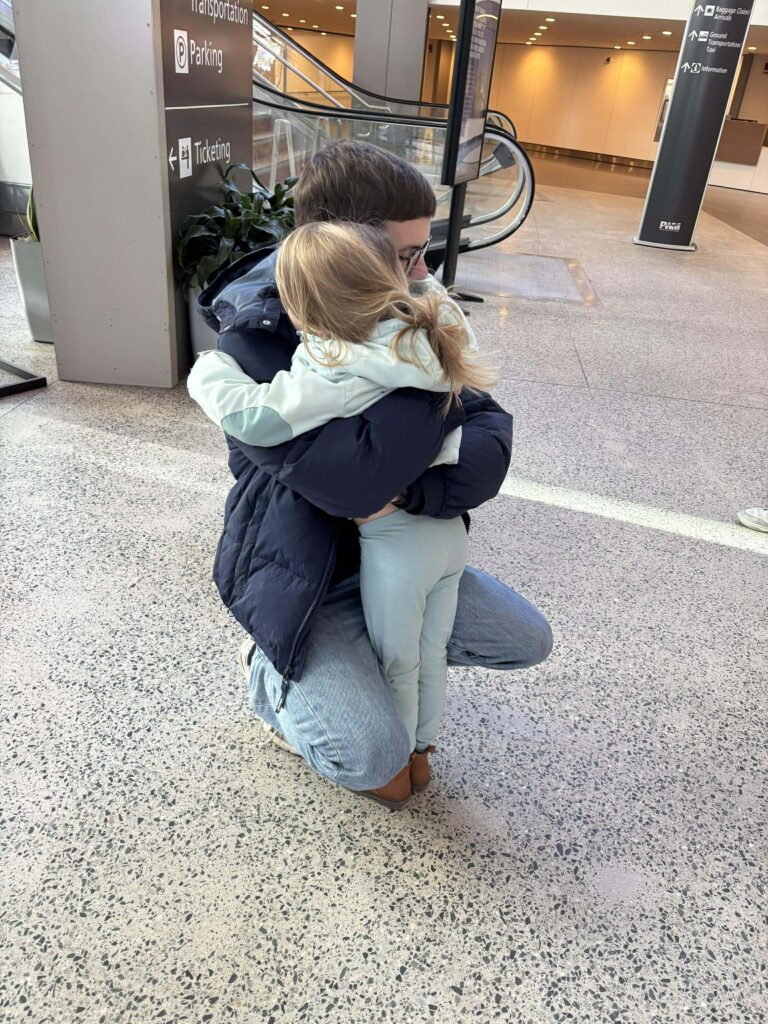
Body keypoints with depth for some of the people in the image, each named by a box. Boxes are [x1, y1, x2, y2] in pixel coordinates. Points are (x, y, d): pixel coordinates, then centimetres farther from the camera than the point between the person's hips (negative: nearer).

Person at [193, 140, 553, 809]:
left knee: (528, 640, 10)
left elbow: (492, 429, -12)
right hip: (303, 583, -6)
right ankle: (268, 666, 9)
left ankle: (372, 646, 23)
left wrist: (415, 490, -30)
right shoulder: (254, 346, -26)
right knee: (375, 760, -21)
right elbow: (357, 478, -39)